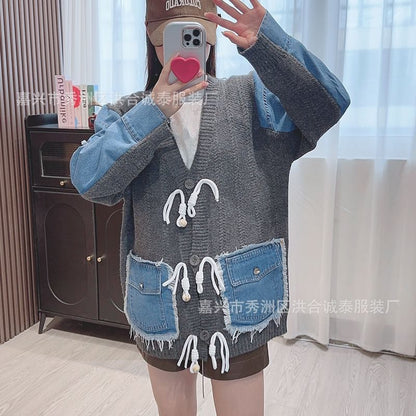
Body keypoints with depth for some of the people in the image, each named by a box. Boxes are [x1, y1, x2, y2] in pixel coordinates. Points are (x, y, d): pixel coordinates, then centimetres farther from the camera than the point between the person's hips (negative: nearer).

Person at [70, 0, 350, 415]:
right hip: (160, 304, 2)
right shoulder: (127, 113, 3)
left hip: (239, 302, -1)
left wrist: (265, 44, -29)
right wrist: (152, 115, -23)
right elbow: (87, 179, -13)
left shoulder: (251, 97, 0)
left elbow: (327, 104, -15)